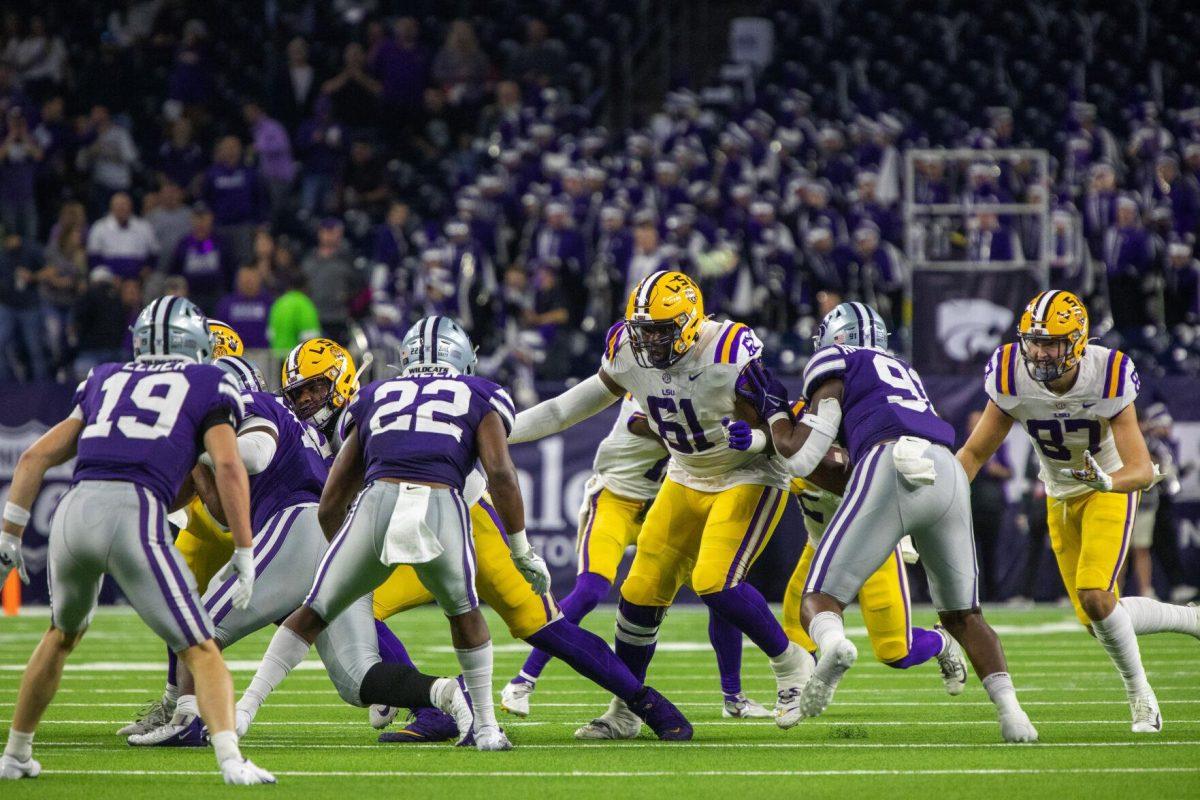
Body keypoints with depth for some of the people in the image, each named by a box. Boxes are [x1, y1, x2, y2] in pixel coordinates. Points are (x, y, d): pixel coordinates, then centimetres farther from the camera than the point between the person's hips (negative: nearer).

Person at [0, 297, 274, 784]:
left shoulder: (106, 381, 28)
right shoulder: (208, 385, 15)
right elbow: (228, 466, -1)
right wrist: (244, 554, 1)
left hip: (74, 510, 4)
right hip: (134, 519, -4)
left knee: (63, 635, 31)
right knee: (200, 653, 1)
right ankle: (230, 760, -20)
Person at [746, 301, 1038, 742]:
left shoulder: (836, 362, 18)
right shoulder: (904, 372, 37)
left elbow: (800, 457, 14)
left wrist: (774, 409, 31)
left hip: (891, 472, -5)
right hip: (948, 473, 5)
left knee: (819, 601, 0)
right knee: (961, 614, 22)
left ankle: (833, 644, -36)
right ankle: (1010, 710, 2)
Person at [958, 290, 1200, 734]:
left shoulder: (1108, 378, -29)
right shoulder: (1012, 380, -21)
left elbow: (1142, 470, -30)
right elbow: (974, 452, -9)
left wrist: (1107, 480, -51)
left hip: (1110, 489, -4)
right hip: (1061, 498, 4)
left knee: (1096, 598, -24)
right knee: (1098, 619, 5)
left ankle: (1139, 694, -1)